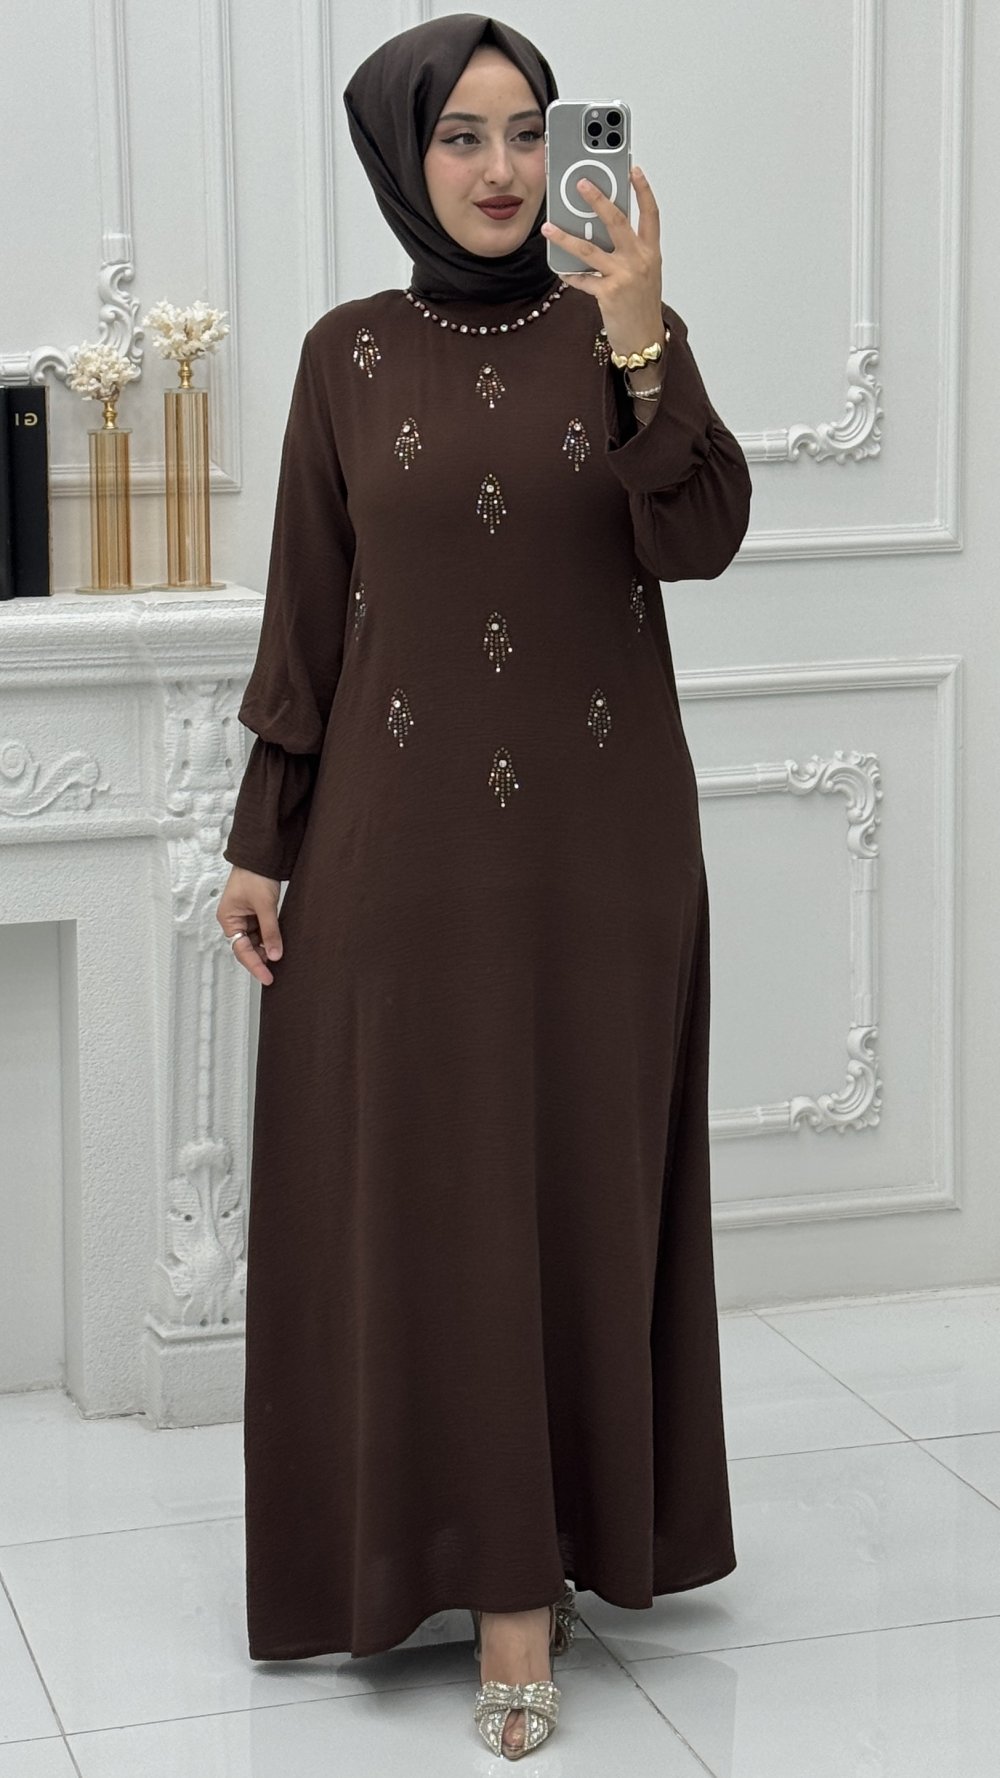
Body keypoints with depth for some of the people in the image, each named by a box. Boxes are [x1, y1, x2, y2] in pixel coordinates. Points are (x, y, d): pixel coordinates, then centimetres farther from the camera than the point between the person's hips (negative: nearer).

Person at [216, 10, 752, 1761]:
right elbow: (306, 615, 4)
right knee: (429, 1191, 1)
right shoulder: (348, 357, 3)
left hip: (599, 827, 0)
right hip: (405, 828, 0)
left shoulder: (620, 332, 2)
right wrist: (261, 841, 1)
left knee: (589, 1178, 5)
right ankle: (503, 1569, 13)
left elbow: (700, 538, -14)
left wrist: (644, 344, -28)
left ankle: (569, 1527, 19)